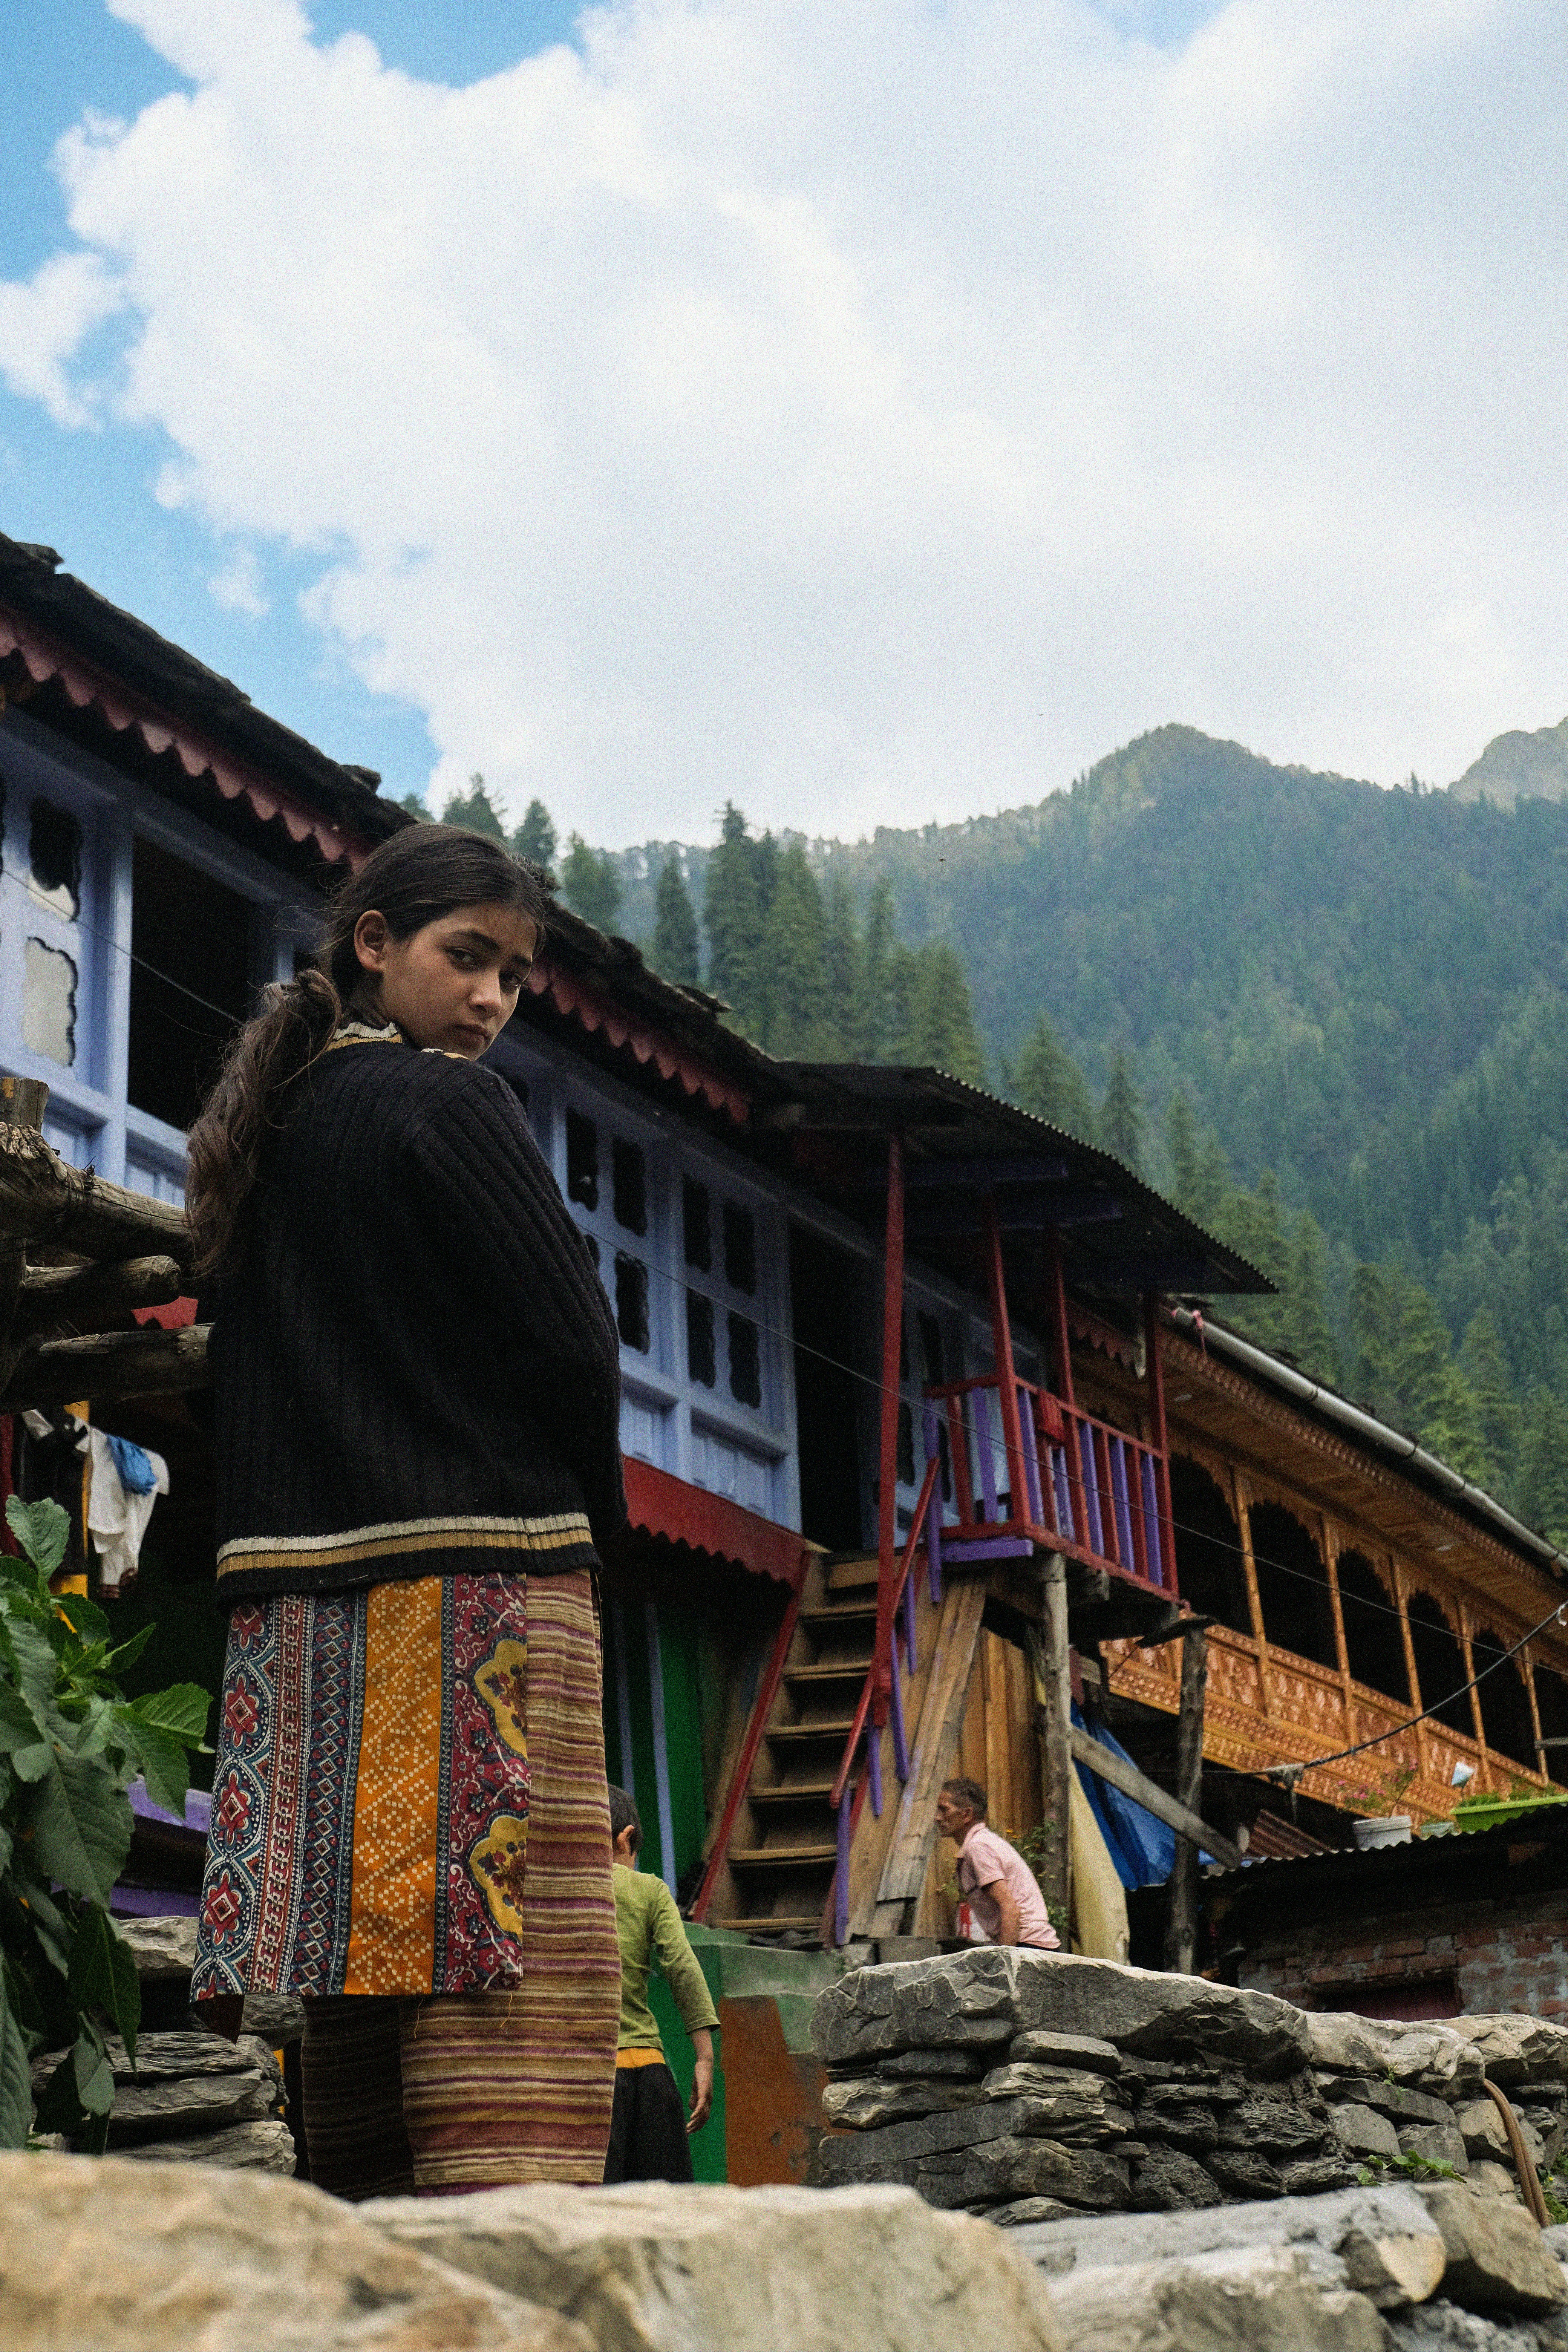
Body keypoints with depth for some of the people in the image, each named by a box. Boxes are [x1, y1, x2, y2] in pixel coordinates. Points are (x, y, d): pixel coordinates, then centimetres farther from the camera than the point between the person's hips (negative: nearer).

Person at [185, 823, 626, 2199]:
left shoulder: (262, 1129, 18)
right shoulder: (447, 1105, -5)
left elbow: (242, 1378, 18)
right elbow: (573, 1346, -10)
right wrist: (600, 1520, 6)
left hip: (298, 1589, 8)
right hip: (479, 1570, -8)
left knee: (362, 1953, 8)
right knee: (515, 1979, -9)